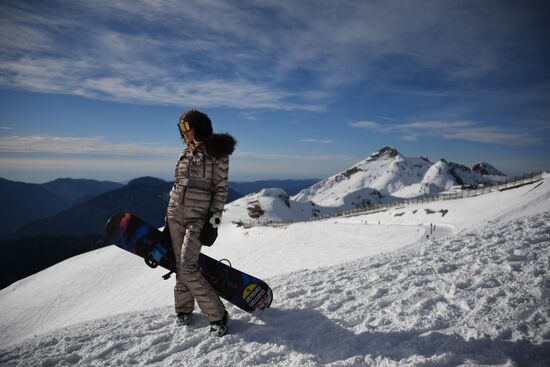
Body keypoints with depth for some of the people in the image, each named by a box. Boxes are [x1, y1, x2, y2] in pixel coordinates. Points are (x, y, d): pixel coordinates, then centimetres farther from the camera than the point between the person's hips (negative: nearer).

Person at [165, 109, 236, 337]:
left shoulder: (216, 152, -6)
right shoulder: (187, 152, 12)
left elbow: (220, 189, -9)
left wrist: (214, 220, -16)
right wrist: (169, 217, 18)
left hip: (198, 218, -6)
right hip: (175, 214, 7)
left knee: (188, 268, -15)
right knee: (180, 265, 10)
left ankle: (217, 315, -2)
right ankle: (184, 308, 27)